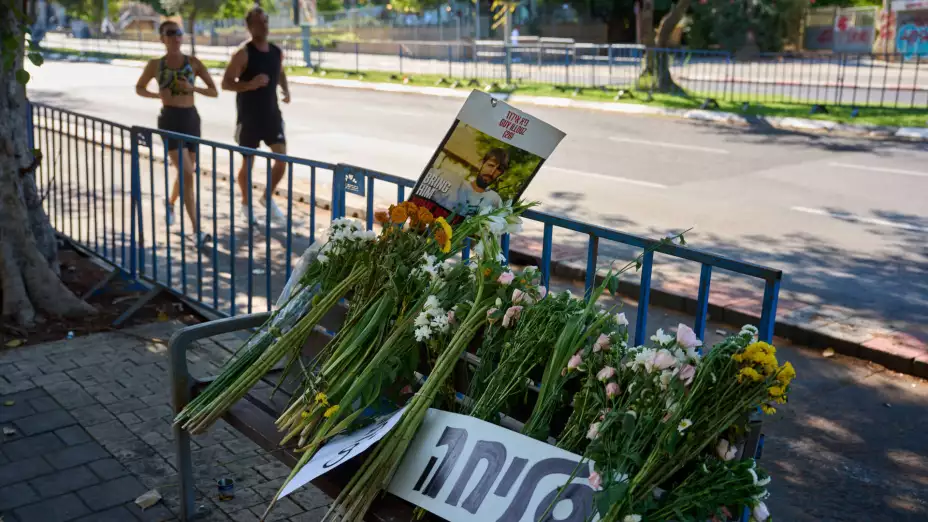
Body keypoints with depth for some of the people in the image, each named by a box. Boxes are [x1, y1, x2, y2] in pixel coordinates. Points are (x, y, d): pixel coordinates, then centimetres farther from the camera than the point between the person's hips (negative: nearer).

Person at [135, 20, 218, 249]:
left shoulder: (194, 63, 3)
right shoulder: (155, 64, 1)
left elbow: (214, 92, 1)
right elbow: (139, 89, 15)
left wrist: (192, 88, -18)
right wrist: (158, 95, -7)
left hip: (191, 119, 3)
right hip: (169, 121, -3)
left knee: (185, 172, 17)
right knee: (187, 174, -17)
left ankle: (170, 203, 52)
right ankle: (197, 230, -17)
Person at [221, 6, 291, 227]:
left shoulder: (277, 52, 5)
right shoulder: (243, 54, -13)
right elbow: (226, 83, -14)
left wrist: (286, 91, 6)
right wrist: (250, 85, -30)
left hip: (272, 113, 5)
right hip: (249, 116, -5)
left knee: (282, 159, -3)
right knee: (248, 162, 6)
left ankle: (268, 197, 19)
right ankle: (246, 203, 27)